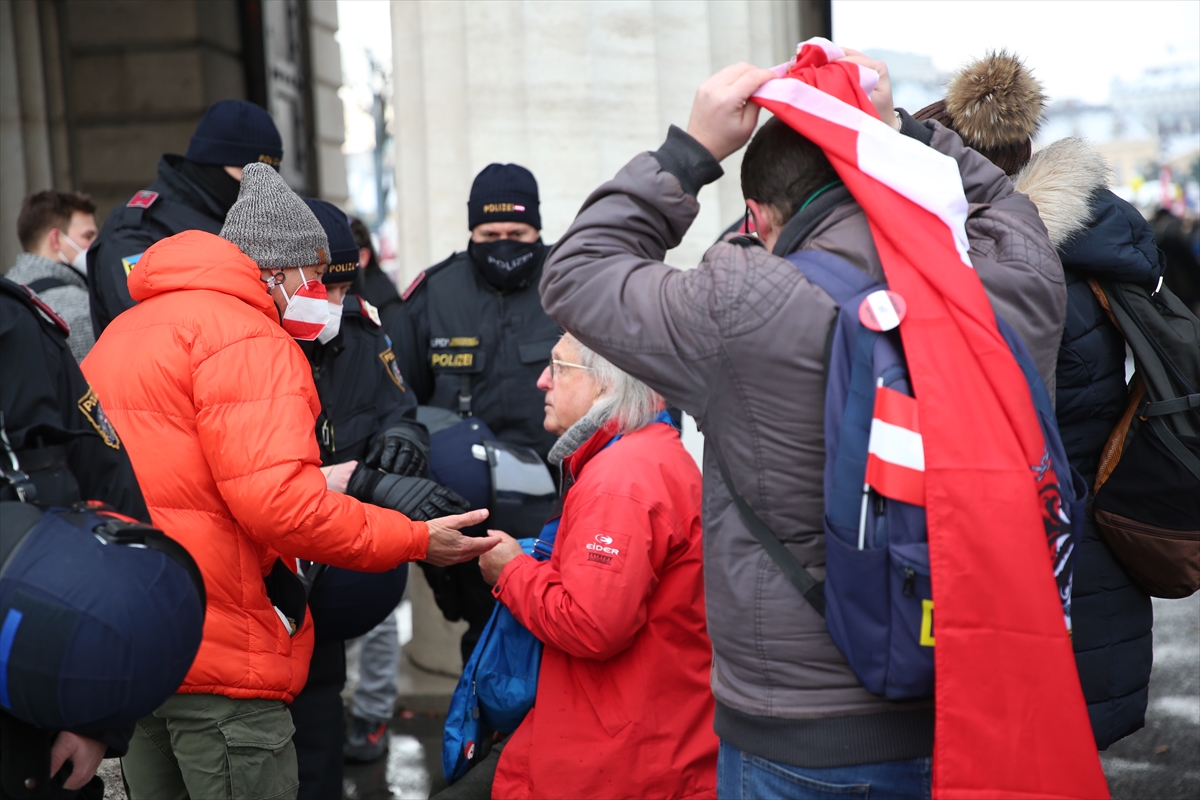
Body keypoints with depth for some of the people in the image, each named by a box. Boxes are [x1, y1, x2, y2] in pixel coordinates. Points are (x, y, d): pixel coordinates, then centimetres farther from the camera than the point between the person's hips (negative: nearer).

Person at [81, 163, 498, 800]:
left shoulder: (126, 330, 18)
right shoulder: (248, 338, -14)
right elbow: (274, 501, -24)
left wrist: (313, 488, 14)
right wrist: (416, 540, -15)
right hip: (216, 652, -9)